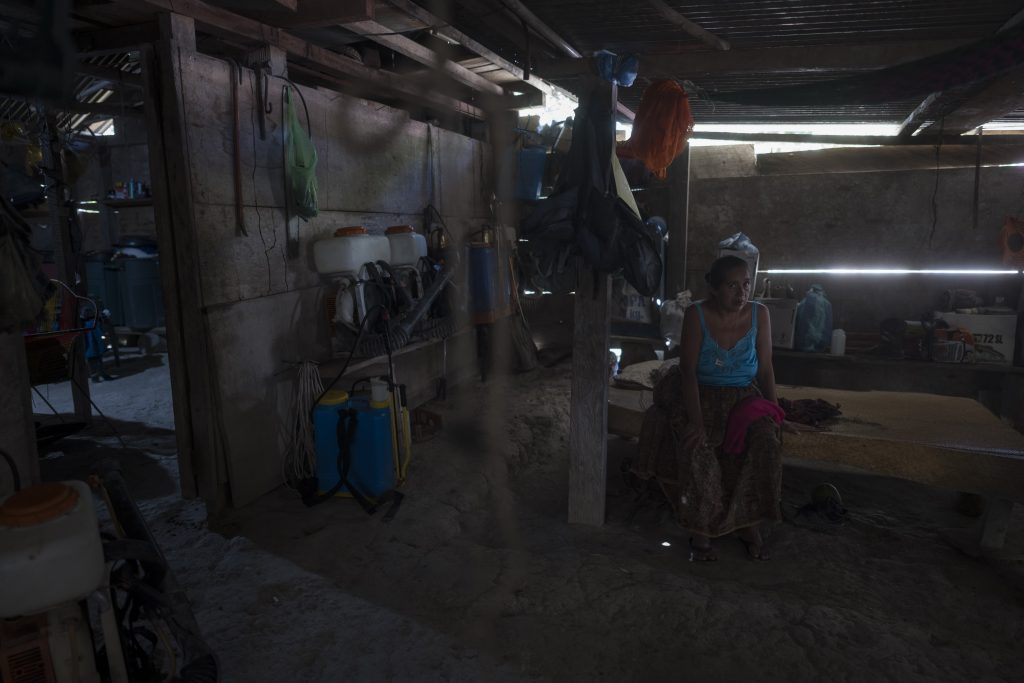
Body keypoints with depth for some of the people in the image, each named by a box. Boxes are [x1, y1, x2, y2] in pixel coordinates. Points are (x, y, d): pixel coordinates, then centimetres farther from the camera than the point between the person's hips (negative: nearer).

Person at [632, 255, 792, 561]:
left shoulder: (759, 314, -2)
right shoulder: (697, 315, -11)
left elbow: (765, 369, 2)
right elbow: (688, 369, -16)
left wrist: (774, 412, -9)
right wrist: (695, 420, -26)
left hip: (745, 396, 2)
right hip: (701, 395, -2)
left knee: (767, 442, -27)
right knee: (697, 447, -30)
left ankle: (751, 525, -10)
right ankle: (700, 532, -14)